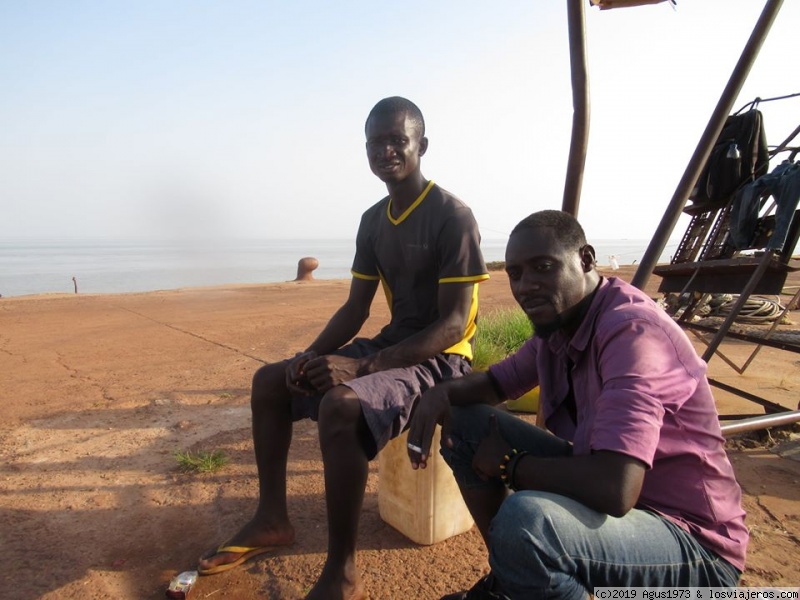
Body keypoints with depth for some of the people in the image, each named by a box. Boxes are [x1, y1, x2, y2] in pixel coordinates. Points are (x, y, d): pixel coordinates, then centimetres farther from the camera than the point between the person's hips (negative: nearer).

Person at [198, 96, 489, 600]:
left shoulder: (453, 216, -14)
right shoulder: (373, 221, 9)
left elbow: (454, 324, -20)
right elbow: (355, 308, 11)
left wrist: (362, 366, -27)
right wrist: (313, 355, -7)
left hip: (442, 359, -8)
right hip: (390, 346, 8)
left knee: (341, 404, -35)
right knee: (269, 381, 5)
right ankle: (273, 520, 16)